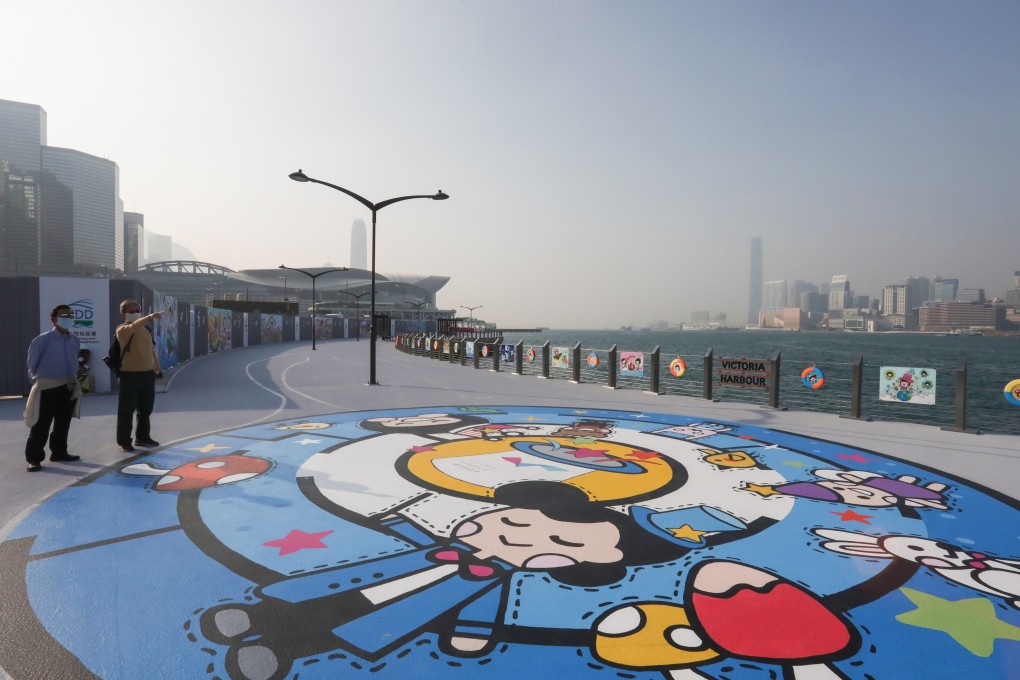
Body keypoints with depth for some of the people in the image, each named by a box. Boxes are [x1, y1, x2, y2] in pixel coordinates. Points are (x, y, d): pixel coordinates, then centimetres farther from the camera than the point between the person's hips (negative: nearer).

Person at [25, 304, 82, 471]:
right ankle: (34, 458, 4)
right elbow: (32, 364, 0)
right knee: (41, 426, -3)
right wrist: (37, 380, 5)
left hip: (69, 387, 5)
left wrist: (73, 379, 13)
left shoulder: (74, 341, 5)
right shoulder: (43, 340, -9)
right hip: (47, 388, -5)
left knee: (63, 424, 15)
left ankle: (59, 452, 27)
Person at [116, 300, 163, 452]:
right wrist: (150, 317, -47)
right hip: (130, 375, -6)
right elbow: (133, 326, -32)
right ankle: (124, 441, 9)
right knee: (126, 411, 0)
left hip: (148, 374, 6)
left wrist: (157, 368, 19)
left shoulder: (146, 329, 12)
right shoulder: (122, 330, -8)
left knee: (145, 409, 14)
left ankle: (142, 437, 27)